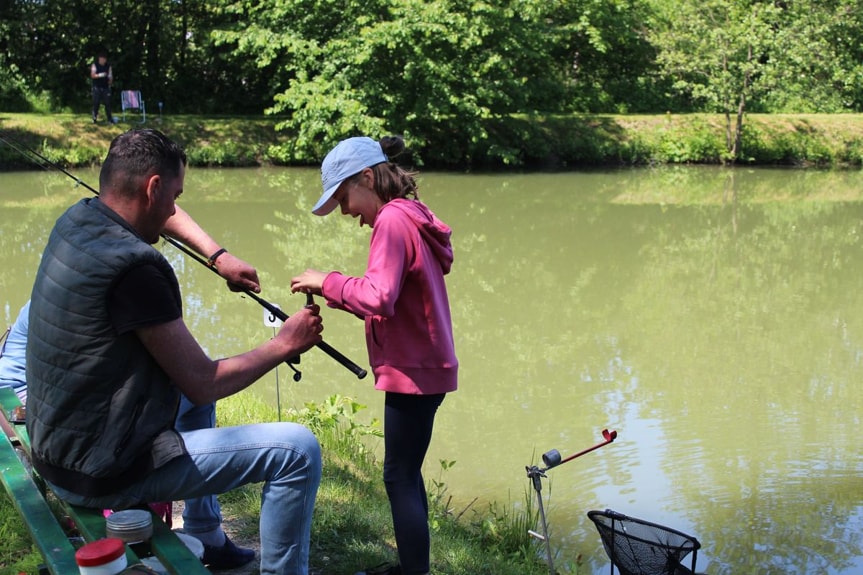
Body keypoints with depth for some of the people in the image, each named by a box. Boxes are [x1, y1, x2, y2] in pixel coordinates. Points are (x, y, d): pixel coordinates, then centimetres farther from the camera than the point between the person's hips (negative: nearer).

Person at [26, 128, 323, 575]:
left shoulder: (75, 221, 2)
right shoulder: (134, 267, -25)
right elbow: (203, 384, -18)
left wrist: (220, 258, 12)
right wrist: (284, 343, -5)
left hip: (54, 448, 10)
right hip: (104, 473, -10)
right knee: (298, 450, -11)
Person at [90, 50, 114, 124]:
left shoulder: (108, 66, 7)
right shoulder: (94, 65, 1)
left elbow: (110, 76, 7)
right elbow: (92, 75, -5)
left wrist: (110, 81, -15)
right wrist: (100, 75, -23)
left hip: (106, 87, 2)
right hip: (97, 88, -2)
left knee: (107, 103, -3)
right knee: (96, 103, -1)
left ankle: (110, 119, -1)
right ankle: (94, 118, 9)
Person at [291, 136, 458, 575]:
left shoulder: (393, 220, -17)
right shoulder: (410, 216, 13)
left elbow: (379, 299, -28)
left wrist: (328, 283, -16)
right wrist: (334, 293, 5)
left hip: (413, 373, -10)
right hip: (424, 368, 10)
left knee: (401, 477, -3)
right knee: (406, 472, 18)